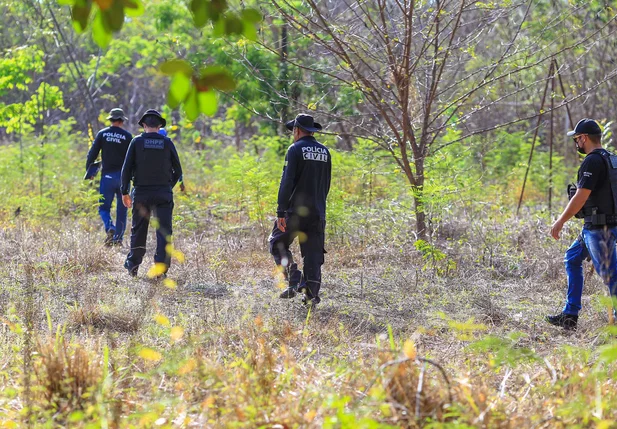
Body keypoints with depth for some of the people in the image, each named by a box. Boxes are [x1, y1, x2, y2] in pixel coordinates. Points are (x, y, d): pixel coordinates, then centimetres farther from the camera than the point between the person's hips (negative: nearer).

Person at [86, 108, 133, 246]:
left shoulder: (102, 134, 2)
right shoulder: (127, 136, -1)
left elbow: (92, 154, 1)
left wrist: (89, 171, 11)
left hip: (107, 175, 0)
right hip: (123, 176, 0)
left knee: (104, 207, 5)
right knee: (121, 209, 10)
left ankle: (110, 227, -22)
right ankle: (118, 238, 9)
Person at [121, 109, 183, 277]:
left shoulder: (137, 142, -1)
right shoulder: (167, 143, 1)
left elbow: (127, 168, -5)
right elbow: (178, 170, 5)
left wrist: (125, 192, 2)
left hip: (141, 192, 0)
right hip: (163, 192, 0)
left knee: (138, 231, 12)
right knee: (164, 230, 0)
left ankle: (132, 265, 21)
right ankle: (161, 266, -9)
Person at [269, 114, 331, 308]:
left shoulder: (295, 149, -7)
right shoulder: (325, 151, 12)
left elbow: (287, 182, -13)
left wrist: (281, 212, -13)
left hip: (296, 211, -5)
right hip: (318, 212, 5)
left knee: (277, 243, 10)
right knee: (313, 252, 7)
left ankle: (294, 281, -6)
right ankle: (312, 295, 1)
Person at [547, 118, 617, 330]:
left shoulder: (593, 161, -17)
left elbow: (581, 197, -21)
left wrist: (560, 222, -14)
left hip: (598, 229, -11)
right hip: (593, 227, 11)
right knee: (572, 259, 18)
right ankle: (570, 315, 20)